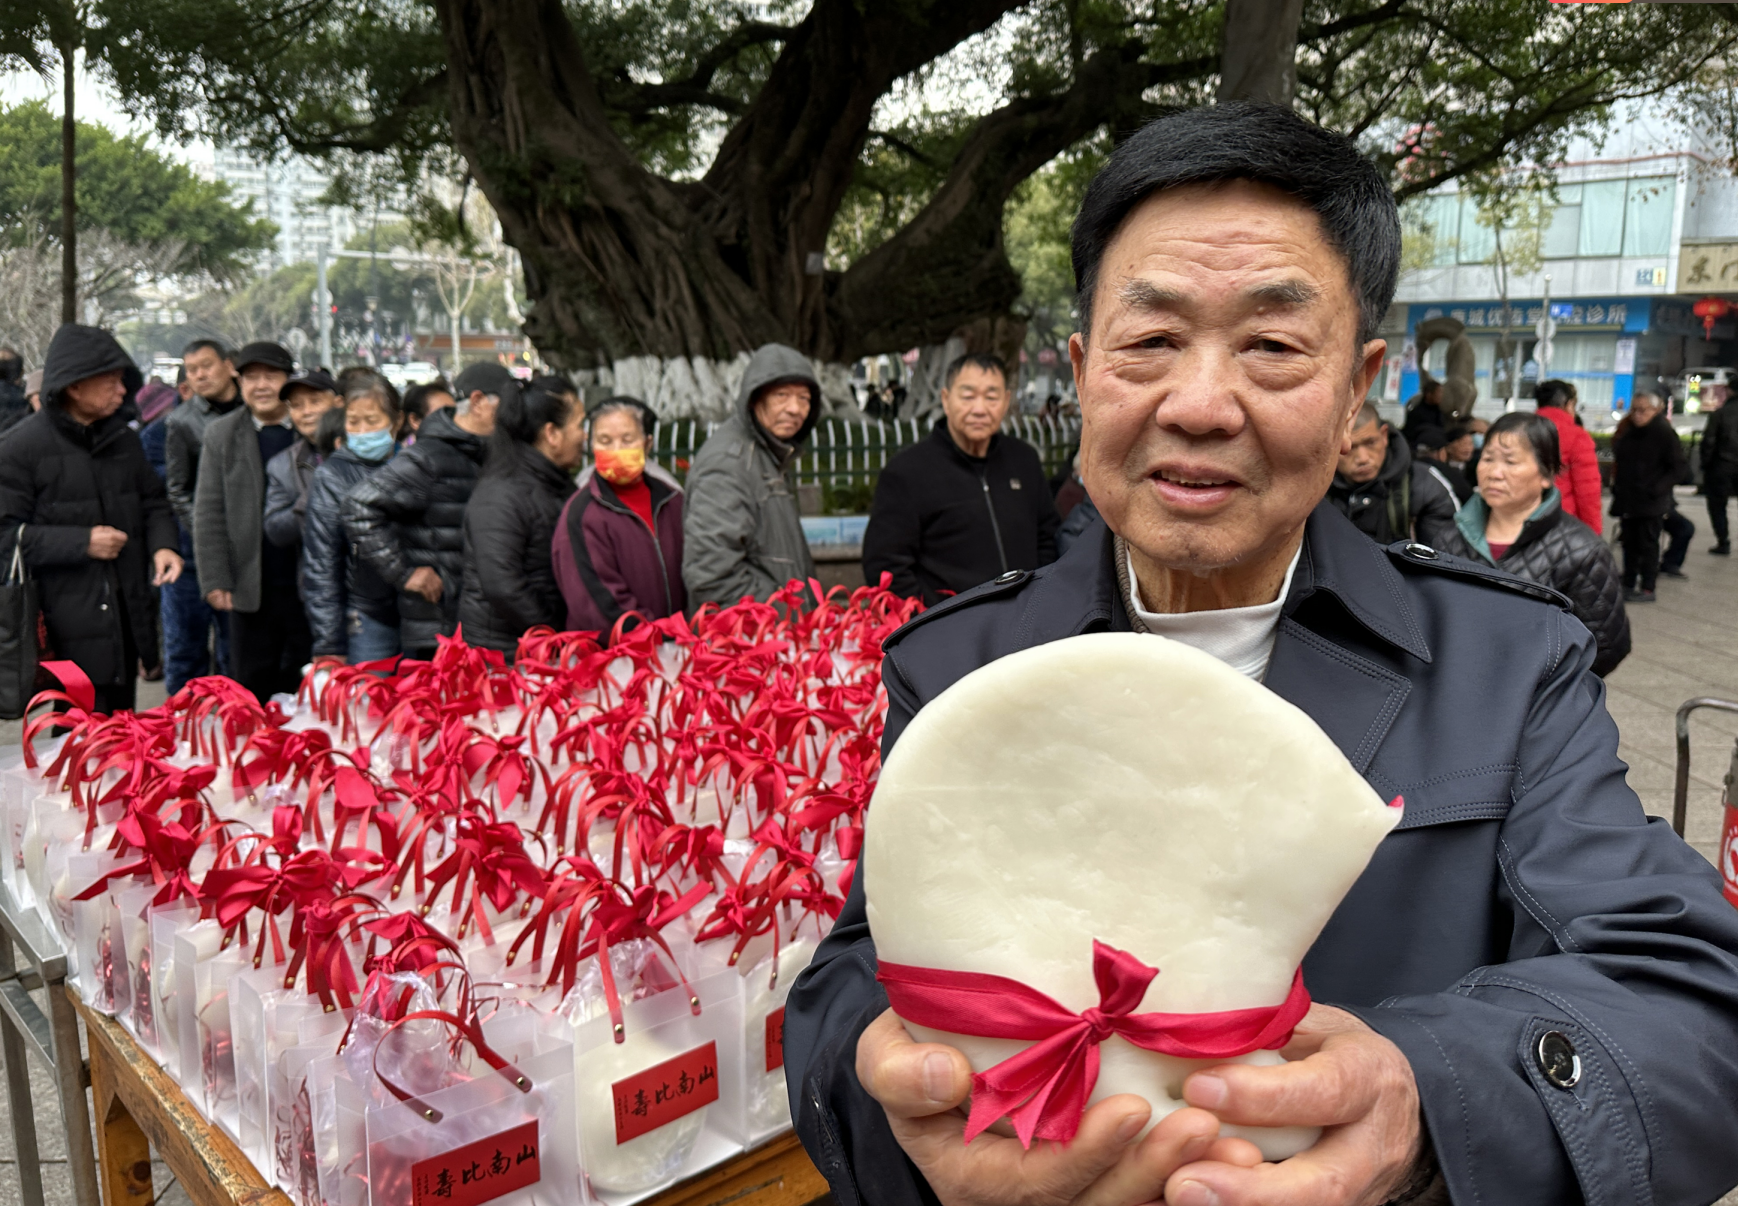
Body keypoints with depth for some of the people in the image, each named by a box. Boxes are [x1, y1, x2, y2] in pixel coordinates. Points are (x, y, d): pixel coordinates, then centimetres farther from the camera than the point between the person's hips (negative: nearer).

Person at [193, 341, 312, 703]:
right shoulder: (222, 434, 9)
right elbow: (208, 513, 6)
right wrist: (216, 580, -3)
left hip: (307, 586, -1)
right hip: (252, 589, 1)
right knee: (251, 688, 7)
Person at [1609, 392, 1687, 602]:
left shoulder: (1665, 434, -9)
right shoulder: (1628, 433, 9)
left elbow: (1679, 468, -10)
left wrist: (1657, 489, -18)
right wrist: (1617, 486, 8)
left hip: (1651, 503, -6)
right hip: (1627, 500, 6)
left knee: (1648, 544, -1)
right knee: (1630, 543, 11)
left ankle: (1648, 588, 5)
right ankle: (1628, 584, 20)